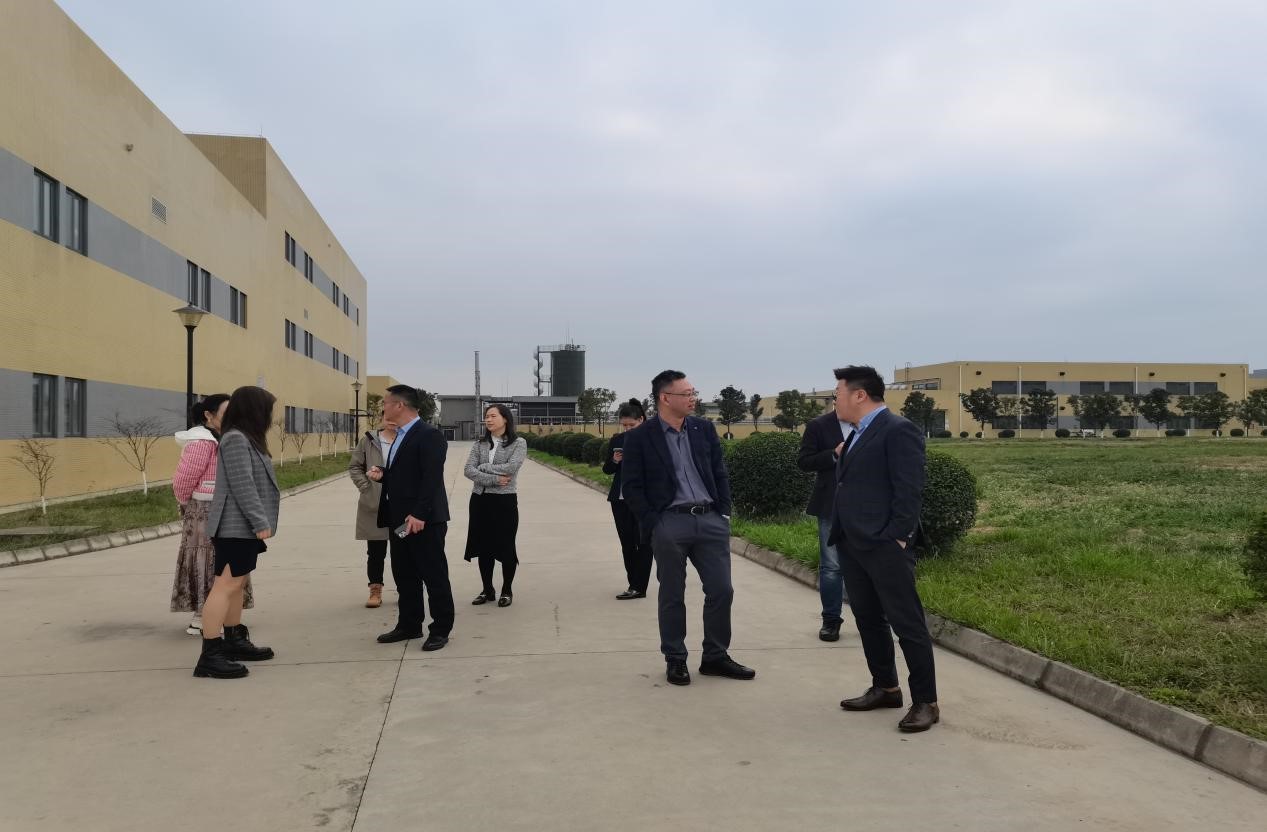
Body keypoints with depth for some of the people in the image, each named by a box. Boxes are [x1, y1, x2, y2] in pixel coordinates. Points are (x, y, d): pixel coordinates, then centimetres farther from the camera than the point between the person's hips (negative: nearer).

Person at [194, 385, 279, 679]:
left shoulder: (246, 439, 17)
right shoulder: (235, 439, -15)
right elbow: (242, 485, -21)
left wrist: (259, 522, 19)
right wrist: (260, 522, -21)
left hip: (243, 527, 11)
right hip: (236, 527, -11)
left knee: (236, 585, 15)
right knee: (225, 585, -11)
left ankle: (234, 641, 23)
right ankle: (210, 655, -11)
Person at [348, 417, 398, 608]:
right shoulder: (368, 441, 2)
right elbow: (354, 467, 8)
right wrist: (366, 487, -3)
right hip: (374, 506, 1)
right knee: (375, 551, 8)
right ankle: (375, 590, 18)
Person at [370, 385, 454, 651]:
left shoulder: (429, 436, -14)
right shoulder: (400, 437, 16)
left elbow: (431, 479, -21)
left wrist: (419, 515, -25)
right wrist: (382, 475, 4)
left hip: (423, 520, -9)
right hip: (399, 519, 10)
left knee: (434, 575, 0)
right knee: (404, 575, 15)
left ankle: (441, 630, 8)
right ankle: (409, 625, 26)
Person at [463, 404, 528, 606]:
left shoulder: (519, 443, -3)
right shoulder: (479, 444, 7)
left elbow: (511, 468, -18)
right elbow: (468, 470, -5)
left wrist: (484, 467, -9)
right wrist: (494, 479, -17)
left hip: (505, 500, -4)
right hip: (480, 500, 4)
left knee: (505, 547, 3)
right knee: (483, 547, 9)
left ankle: (507, 591, 18)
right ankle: (487, 590, 22)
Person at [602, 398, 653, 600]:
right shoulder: (617, 440, 7)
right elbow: (607, 470, 12)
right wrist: (614, 461, -9)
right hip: (620, 499, 5)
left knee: (643, 543, -1)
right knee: (627, 543, 10)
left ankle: (638, 587, 3)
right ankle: (634, 584, 19)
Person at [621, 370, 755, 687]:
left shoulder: (704, 429, 8)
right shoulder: (640, 437, -4)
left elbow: (720, 473, 12)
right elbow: (631, 486, -3)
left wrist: (724, 513, 4)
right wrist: (652, 524, -8)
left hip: (710, 520, 4)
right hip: (669, 524, -4)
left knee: (721, 590, 5)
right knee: (672, 596, 6)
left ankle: (715, 657, 21)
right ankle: (675, 660, 20)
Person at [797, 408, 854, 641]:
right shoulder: (818, 426, 0)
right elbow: (803, 462, -3)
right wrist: (834, 454, -16)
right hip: (831, 506, -2)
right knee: (831, 566, 2)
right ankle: (831, 620, 13)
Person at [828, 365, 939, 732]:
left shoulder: (898, 430, -10)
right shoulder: (858, 434, 18)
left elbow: (910, 489, -15)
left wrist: (897, 537, -18)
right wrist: (840, 534, 13)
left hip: (885, 546, -10)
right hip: (853, 544, 10)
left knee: (907, 623, -3)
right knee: (867, 619, 16)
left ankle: (925, 702, 5)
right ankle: (885, 688, 29)